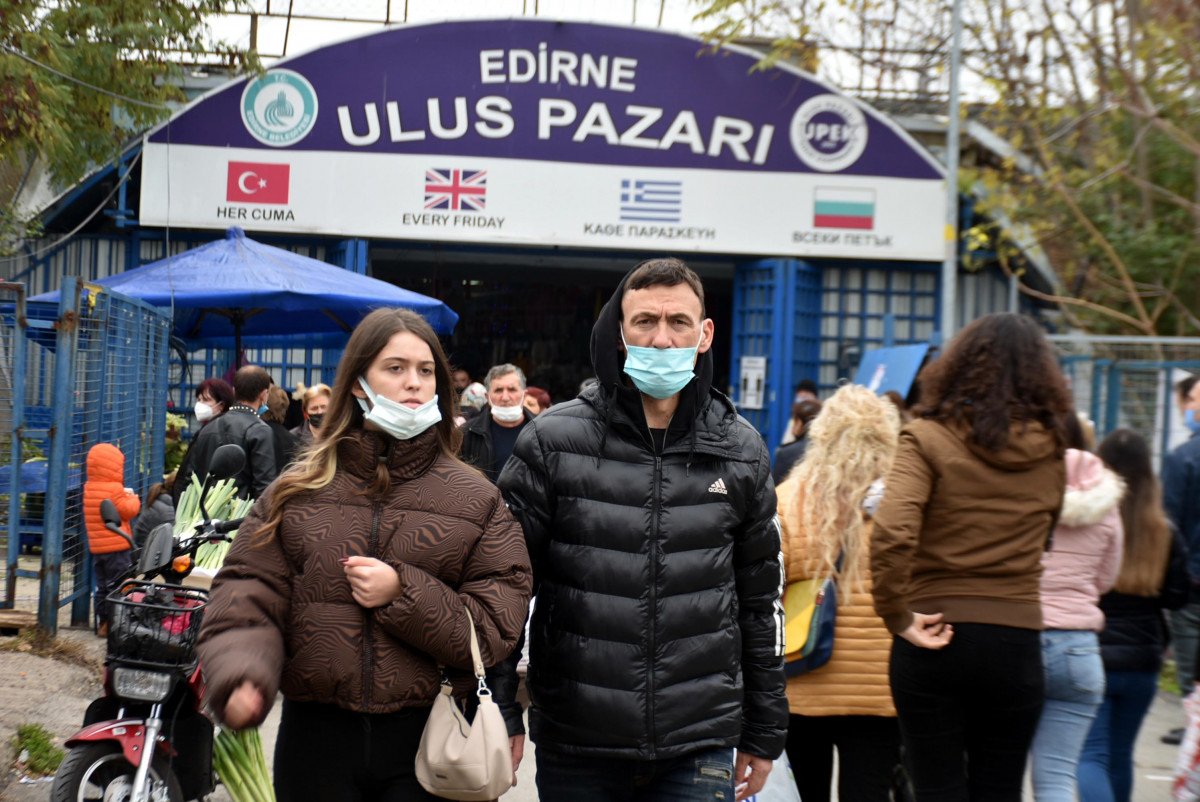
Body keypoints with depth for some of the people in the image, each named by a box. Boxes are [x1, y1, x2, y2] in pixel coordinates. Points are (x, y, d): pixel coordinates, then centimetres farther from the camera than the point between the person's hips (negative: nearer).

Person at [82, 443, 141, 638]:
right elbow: (127, 511, -15)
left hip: (96, 547, 7)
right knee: (117, 586, -1)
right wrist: (133, 499, 4)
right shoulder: (115, 490, -17)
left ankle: (102, 623, 18)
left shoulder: (88, 488, 7)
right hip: (117, 546, -7)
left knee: (102, 587, 14)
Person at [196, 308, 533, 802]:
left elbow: (499, 629, -3)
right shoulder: (297, 491, 6)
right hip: (316, 738, 1)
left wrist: (403, 595, -15)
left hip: (428, 741, 0)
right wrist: (242, 677, -20)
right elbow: (246, 596, -1)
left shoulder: (477, 501, 4)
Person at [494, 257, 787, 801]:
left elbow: (760, 599, 12)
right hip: (576, 749, -1)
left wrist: (765, 732, 13)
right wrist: (500, 714, -4)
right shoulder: (554, 441, -3)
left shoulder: (740, 451, 5)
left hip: (699, 751, 1)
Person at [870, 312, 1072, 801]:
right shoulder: (1051, 451, 3)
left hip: (933, 641, -3)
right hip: (1016, 642, 3)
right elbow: (1043, 539, 10)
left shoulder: (929, 438, -9)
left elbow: (891, 534, -22)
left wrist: (898, 616, -11)